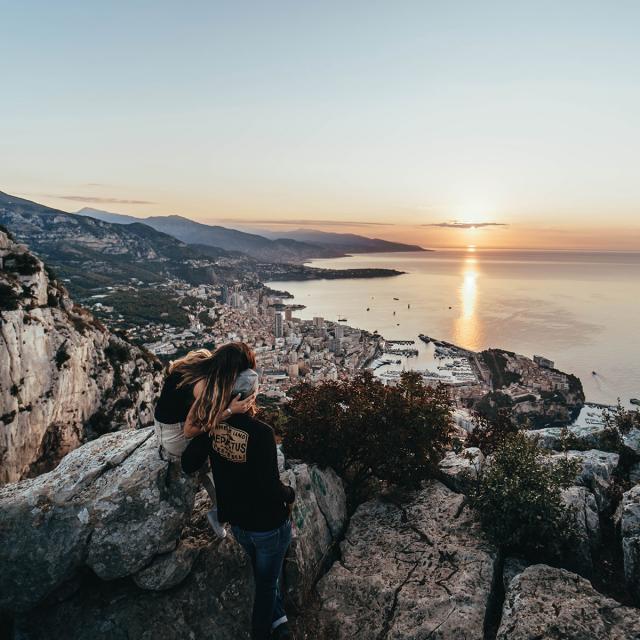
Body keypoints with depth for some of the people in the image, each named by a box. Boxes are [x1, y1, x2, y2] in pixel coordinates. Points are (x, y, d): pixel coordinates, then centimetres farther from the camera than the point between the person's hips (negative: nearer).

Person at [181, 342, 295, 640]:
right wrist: (290, 493, -7)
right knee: (267, 582, 24)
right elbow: (271, 490, -28)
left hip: (236, 521, 5)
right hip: (267, 525, -5)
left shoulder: (212, 423, -17)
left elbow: (188, 465, -4)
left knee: (266, 573, 33)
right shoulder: (260, 433, -36)